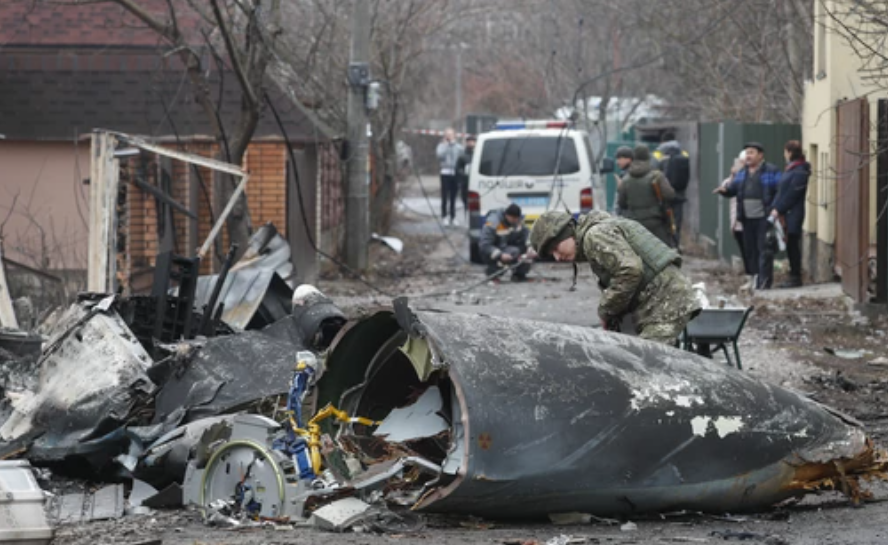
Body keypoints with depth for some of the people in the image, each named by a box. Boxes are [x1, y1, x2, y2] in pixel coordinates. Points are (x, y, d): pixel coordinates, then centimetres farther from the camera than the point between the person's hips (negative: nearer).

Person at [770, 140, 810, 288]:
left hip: (793, 214, -9)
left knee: (793, 245, -6)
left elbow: (792, 194, -17)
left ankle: (796, 277, -2)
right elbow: (780, 191, 15)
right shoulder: (790, 169, 17)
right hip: (786, 215, 9)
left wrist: (779, 209, -15)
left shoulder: (800, 172, -13)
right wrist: (775, 208, 5)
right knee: (790, 246, 10)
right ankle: (794, 277, 14)